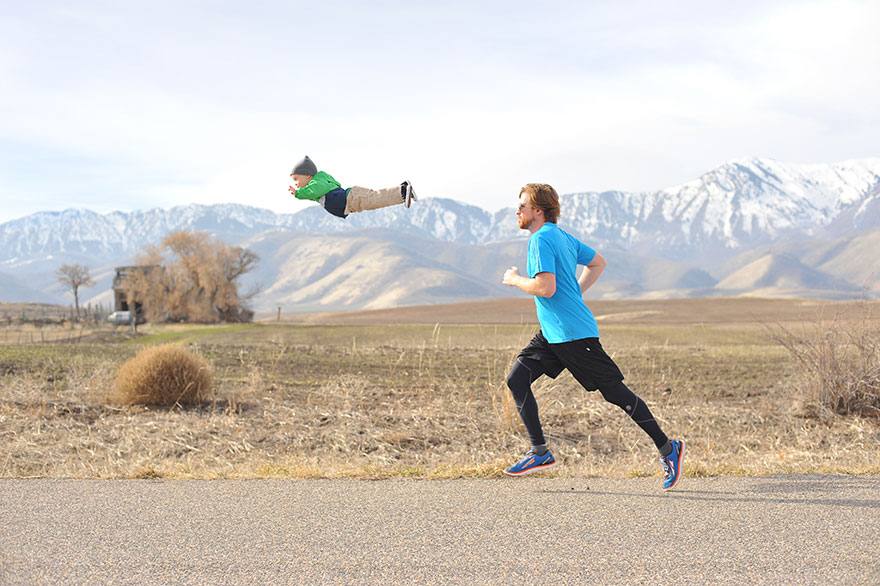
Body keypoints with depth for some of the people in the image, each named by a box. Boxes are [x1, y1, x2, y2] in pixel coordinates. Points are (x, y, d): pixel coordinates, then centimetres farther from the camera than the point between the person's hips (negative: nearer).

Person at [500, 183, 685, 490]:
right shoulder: (563, 236, 14)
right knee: (516, 379, 3)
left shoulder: (541, 240, -15)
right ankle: (539, 452, 5)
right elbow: (598, 262, 25)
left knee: (616, 392, -3)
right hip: (552, 334, 10)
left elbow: (546, 288, -25)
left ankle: (667, 447, 6)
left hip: (574, 334, -10)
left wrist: (515, 280, -8)